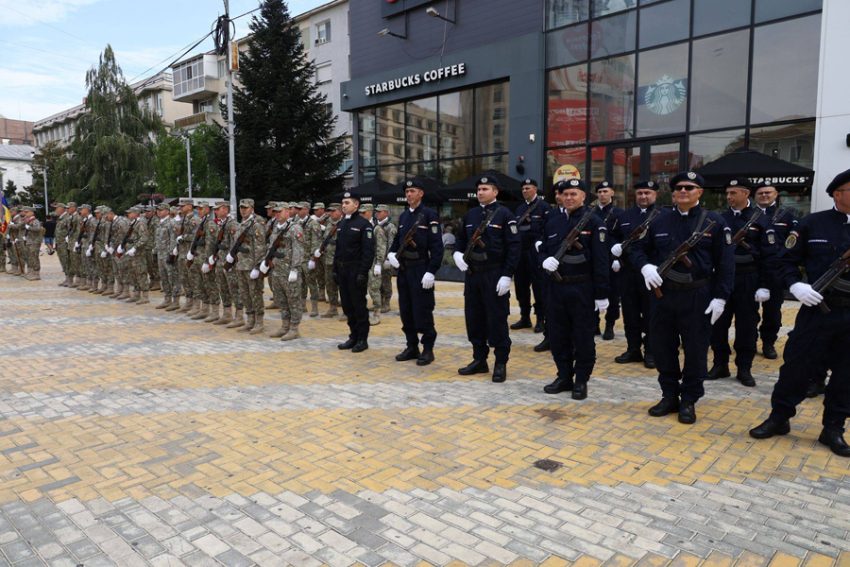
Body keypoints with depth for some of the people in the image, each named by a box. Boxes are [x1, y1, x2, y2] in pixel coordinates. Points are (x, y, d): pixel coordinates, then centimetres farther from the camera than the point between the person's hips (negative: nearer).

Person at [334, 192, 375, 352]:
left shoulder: (364, 224, -9)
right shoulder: (341, 224, 13)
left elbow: (369, 251, -14)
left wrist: (363, 273, -19)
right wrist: (335, 270, 13)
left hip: (356, 272, -7)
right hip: (342, 271, 7)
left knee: (359, 306, 0)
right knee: (347, 306, 11)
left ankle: (362, 339, 10)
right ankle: (353, 336, 21)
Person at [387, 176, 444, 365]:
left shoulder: (429, 215, -8)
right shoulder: (403, 216, 13)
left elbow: (437, 246, -13)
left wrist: (431, 272, -19)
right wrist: (391, 254, -1)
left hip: (421, 270, -7)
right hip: (403, 270, 7)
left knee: (423, 312, -2)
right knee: (406, 311, 11)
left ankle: (428, 349, 10)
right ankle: (412, 346, 23)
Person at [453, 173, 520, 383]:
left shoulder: (505, 215, -6)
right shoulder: (470, 215, 11)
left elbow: (513, 247, -10)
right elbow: (461, 239, 21)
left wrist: (507, 276, -17)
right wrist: (458, 253, -1)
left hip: (495, 276, -6)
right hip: (472, 274, 6)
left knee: (497, 320, 0)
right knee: (474, 318, 11)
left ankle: (501, 364, 12)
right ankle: (479, 360, 24)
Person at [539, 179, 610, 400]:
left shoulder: (594, 222, -6)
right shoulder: (552, 219, 9)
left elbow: (601, 261, -10)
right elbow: (543, 248, 16)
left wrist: (601, 295, -12)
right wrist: (545, 260, -9)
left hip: (582, 288, -5)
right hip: (556, 286, 5)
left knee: (583, 338, 5)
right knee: (557, 336, 12)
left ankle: (581, 381, 19)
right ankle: (564, 377, 27)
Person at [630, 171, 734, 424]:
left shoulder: (714, 222, -2)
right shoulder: (659, 220, 5)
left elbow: (725, 263, -3)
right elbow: (638, 249, 10)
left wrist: (720, 297, -10)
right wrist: (645, 266, -12)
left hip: (698, 298, -2)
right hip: (663, 295, 3)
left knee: (695, 351, 6)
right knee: (662, 348, 10)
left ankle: (688, 401, 21)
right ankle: (669, 396, 26)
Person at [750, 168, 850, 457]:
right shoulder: (813, 223, -1)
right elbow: (787, 259, 2)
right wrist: (795, 285, -14)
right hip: (818, 308, -2)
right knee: (796, 364, 4)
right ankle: (779, 417, 20)